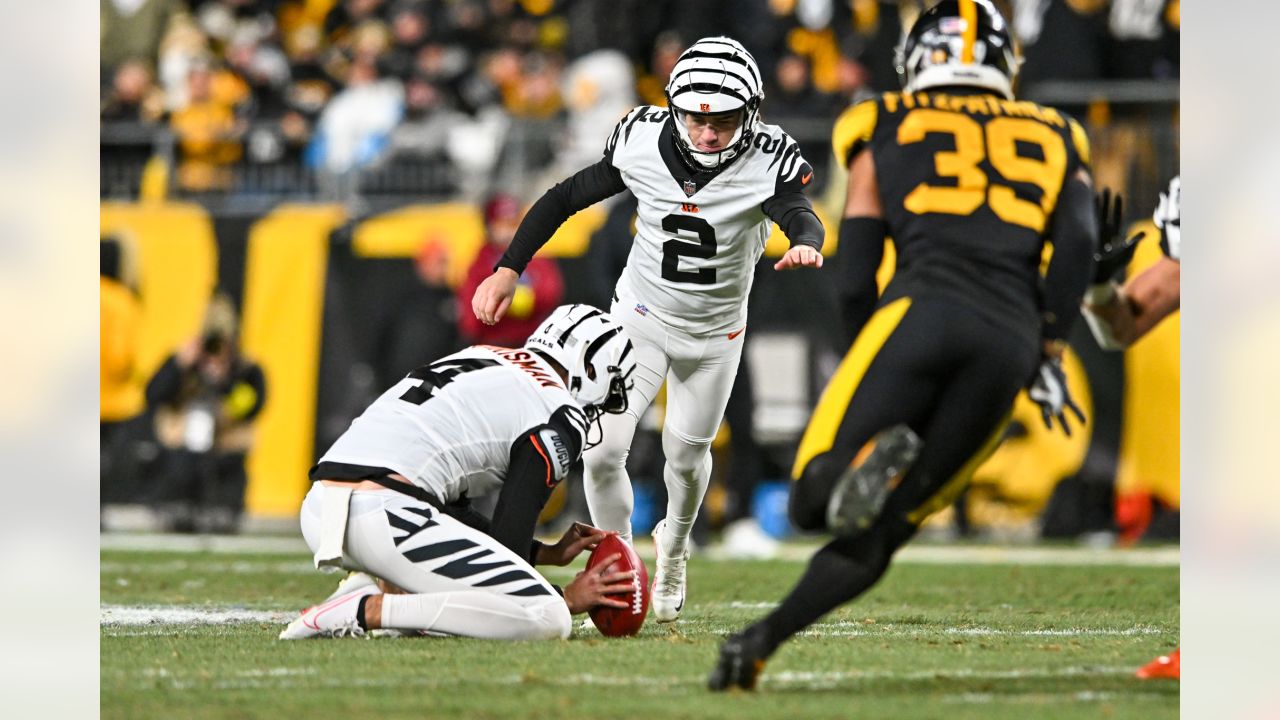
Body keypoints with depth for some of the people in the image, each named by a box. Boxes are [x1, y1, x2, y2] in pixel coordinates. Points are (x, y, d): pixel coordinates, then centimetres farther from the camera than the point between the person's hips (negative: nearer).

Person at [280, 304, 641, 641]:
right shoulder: (559, 419, 3)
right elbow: (507, 545, 0)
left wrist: (548, 553, 35)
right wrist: (566, 599, 15)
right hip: (386, 514, -9)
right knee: (547, 621, -12)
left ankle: (363, 588, 10)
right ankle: (367, 611, -16)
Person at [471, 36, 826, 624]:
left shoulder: (768, 162, -27)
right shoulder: (643, 143, -22)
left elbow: (800, 216, -45)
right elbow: (565, 199, -10)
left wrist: (806, 245, -70)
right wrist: (507, 270, -15)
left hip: (715, 333, 0)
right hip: (641, 316, 0)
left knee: (686, 454, 16)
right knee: (603, 451, -11)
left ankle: (674, 545, 49)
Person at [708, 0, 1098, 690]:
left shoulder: (887, 130, 23)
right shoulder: (1052, 139, 27)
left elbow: (855, 275, 14)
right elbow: (1077, 240, 8)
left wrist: (873, 366, 26)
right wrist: (1048, 354, 12)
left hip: (924, 307, -2)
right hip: (1011, 341, 2)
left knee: (815, 499, -2)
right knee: (878, 530, 9)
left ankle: (876, 454, -34)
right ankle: (759, 641, -7)